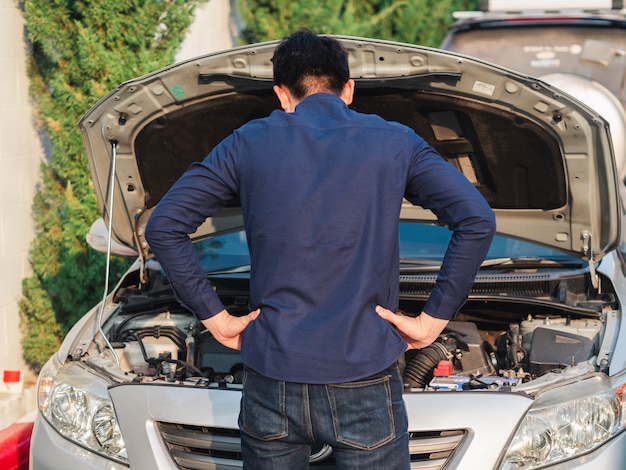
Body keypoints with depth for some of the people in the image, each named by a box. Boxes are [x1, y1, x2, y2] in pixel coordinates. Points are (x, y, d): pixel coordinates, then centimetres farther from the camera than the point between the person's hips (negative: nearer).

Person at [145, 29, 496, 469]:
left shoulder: (248, 144, 5)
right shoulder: (395, 143, 3)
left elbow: (163, 227, 2)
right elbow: (478, 221, -7)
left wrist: (213, 315, 4)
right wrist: (435, 319, -3)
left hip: (270, 382, 2)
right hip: (363, 383, -1)